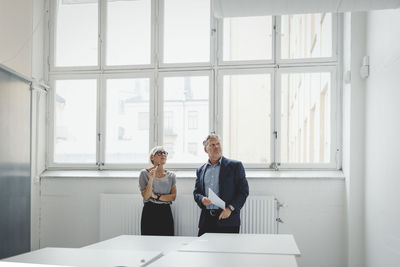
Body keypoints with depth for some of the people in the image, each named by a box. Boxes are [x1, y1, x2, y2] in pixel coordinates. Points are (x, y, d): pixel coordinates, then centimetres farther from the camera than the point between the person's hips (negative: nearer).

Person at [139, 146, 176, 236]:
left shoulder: (171, 175, 9)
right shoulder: (144, 173, 0)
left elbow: (173, 196, 2)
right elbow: (146, 197, -7)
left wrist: (157, 196, -10)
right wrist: (151, 179, -17)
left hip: (165, 212, 2)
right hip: (150, 212, -2)